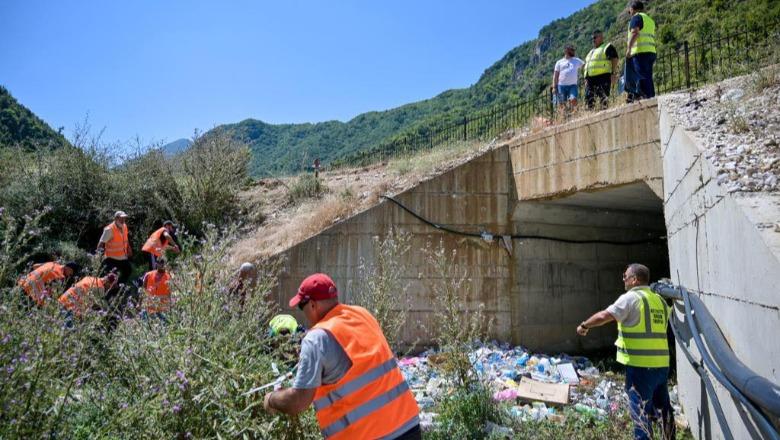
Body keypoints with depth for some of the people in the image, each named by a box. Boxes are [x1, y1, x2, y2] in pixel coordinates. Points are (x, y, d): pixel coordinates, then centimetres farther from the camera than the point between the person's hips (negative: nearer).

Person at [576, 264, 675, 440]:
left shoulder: (630, 297, -10)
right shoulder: (660, 300, 13)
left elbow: (604, 316, -18)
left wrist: (584, 325, -4)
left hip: (640, 365, -7)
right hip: (661, 364, 8)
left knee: (640, 410, 0)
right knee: (664, 407, 19)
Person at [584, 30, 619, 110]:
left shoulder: (608, 47, 7)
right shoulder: (591, 52, 30)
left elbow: (614, 60, -3)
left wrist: (613, 73, -14)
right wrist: (586, 79, 21)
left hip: (603, 77, -7)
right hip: (590, 79, 7)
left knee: (603, 100, -13)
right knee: (589, 100, 1)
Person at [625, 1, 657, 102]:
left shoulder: (636, 17, 2)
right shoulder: (650, 20, 28)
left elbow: (634, 32, -15)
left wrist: (629, 48, -24)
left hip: (640, 52, -9)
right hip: (651, 52, 9)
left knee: (643, 77, -15)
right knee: (647, 77, 8)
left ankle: (648, 98, -23)